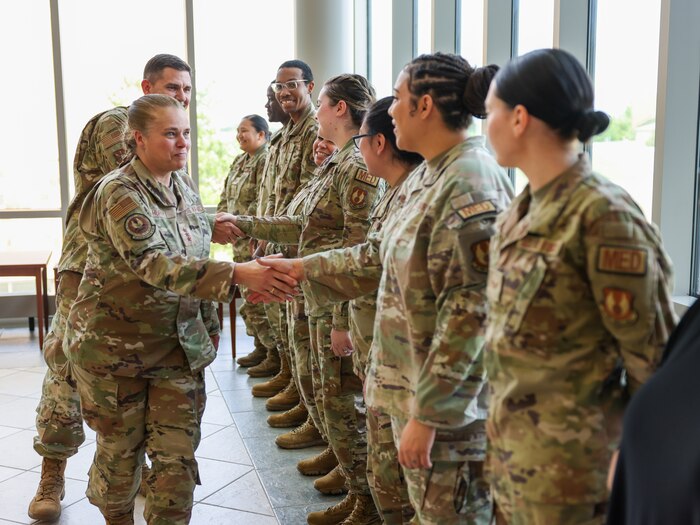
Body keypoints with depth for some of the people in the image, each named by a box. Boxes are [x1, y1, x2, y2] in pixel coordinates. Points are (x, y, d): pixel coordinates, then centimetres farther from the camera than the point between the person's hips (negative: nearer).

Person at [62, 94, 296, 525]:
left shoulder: (184, 186, 3)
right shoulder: (119, 194, -19)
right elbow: (155, 265, -34)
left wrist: (208, 326, 14)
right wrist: (238, 275, -43)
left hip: (179, 345, 5)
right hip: (116, 346, -5)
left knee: (178, 455, 3)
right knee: (122, 450, 12)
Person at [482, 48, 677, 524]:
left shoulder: (602, 215, -20)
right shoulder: (523, 211, 5)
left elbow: (650, 354, -15)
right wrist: (500, 432, 14)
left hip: (567, 466, -7)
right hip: (511, 447, 8)